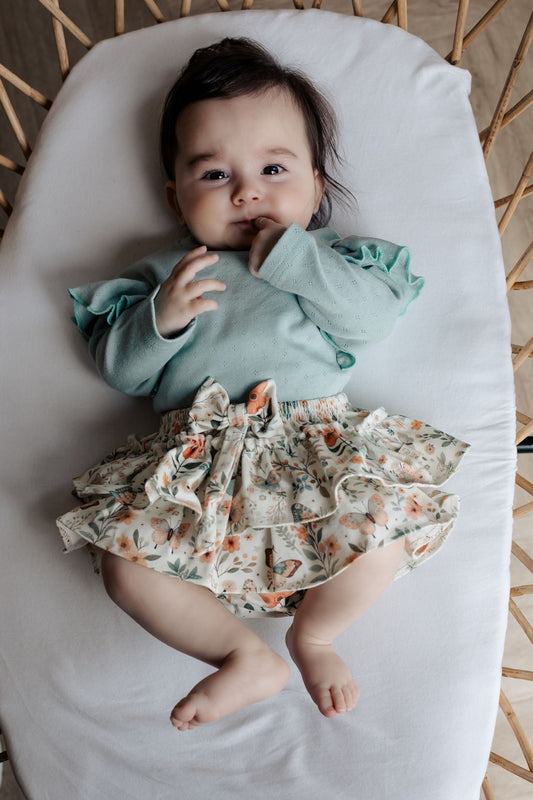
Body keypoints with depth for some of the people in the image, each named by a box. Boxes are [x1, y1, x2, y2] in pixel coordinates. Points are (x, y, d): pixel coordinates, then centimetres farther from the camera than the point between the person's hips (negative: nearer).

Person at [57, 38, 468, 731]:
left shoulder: (329, 259, 17)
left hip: (318, 443, 0)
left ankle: (313, 634, 3)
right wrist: (161, 317, -7)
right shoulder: (166, 272, 18)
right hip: (201, 459, 1)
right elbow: (119, 369, 13)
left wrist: (295, 257, -7)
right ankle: (249, 657, -1)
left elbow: (377, 318, -2)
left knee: (388, 518, -26)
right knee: (125, 561, -19)